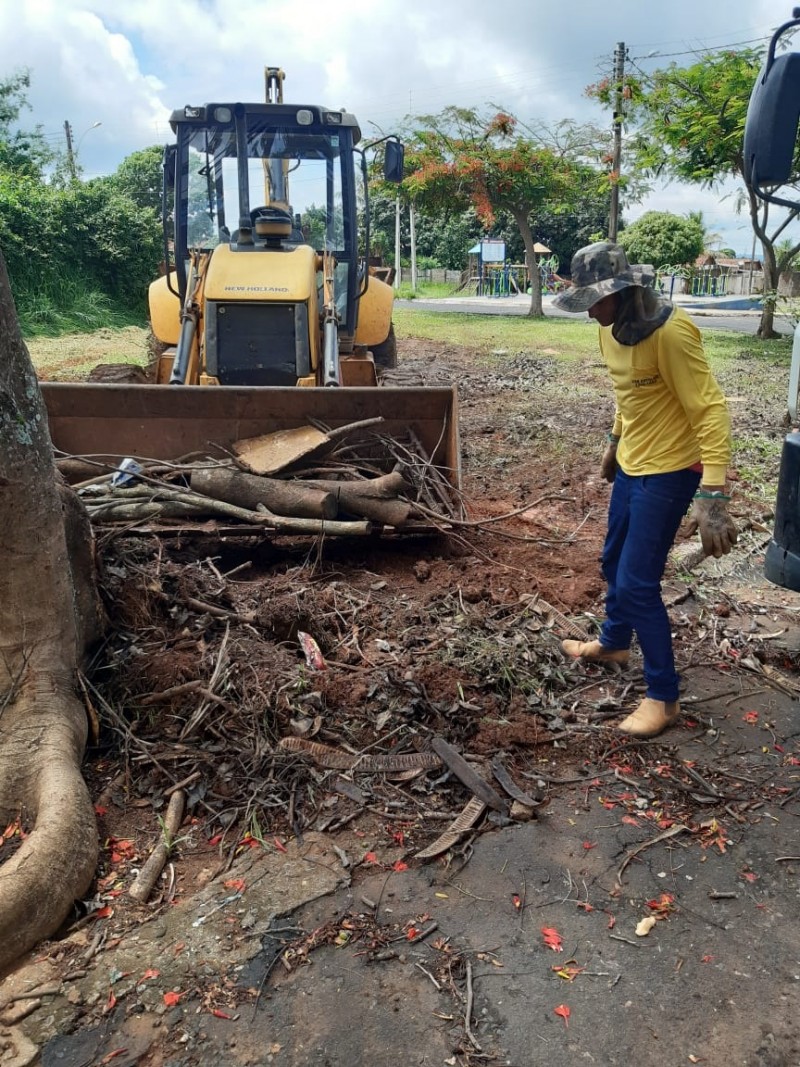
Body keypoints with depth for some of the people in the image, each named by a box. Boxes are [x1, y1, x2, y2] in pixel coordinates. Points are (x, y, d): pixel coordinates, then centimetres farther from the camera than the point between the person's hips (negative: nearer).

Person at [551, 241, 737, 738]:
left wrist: (713, 497, -33)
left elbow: (711, 410, -27)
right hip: (631, 464, 9)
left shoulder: (671, 332, -25)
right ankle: (614, 642, 47)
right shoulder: (613, 330, 2)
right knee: (615, 562, 22)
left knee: (638, 583, -7)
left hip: (668, 471, -9)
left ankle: (663, 697, 8)